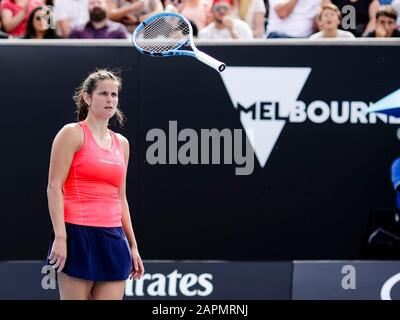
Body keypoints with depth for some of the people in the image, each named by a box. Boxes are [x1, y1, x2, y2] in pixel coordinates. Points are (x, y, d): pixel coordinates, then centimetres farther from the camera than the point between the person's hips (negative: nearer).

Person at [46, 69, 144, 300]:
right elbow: (54, 187, -7)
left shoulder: (122, 143, 17)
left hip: (113, 238, 6)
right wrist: (60, 236, -16)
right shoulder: (73, 134, -1)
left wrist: (132, 246, 19)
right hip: (79, 235, -6)